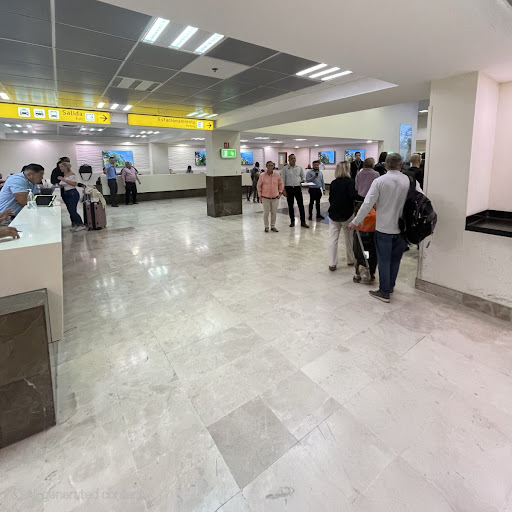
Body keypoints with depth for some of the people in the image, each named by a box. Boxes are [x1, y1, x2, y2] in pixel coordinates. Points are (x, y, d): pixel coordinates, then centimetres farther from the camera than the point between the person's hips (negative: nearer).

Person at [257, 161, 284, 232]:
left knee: (274, 213, 8)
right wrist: (260, 196, 0)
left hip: (275, 198, 2)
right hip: (265, 198, -2)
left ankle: (273, 226, 22)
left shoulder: (277, 175, -1)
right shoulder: (262, 175, -6)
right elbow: (259, 186, 1)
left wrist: (280, 193, 5)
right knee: (266, 213, 4)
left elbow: (281, 184, 12)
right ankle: (266, 227, 18)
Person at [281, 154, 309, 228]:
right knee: (290, 205, 8)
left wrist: (303, 180, -8)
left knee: (301, 205, -3)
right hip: (289, 188, -1)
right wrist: (284, 190, -6)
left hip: (298, 188, 1)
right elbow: (283, 180, -1)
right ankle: (292, 221, 20)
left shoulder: (299, 168, 7)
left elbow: (303, 177, 15)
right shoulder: (285, 168, -1)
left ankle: (303, 222, 3)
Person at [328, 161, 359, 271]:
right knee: (349, 238, 14)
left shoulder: (333, 183, 4)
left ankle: (332, 263, 4)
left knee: (333, 238, 5)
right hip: (347, 214, -3)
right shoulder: (349, 181, -11)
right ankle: (350, 260, 28)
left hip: (333, 214, 4)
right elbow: (353, 195, -26)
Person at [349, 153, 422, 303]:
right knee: (395, 259, 18)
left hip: (384, 228, -3)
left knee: (384, 261, 7)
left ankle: (384, 292, 12)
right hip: (402, 228, 3)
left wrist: (356, 221, -8)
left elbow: (367, 204, -15)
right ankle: (390, 286, 32)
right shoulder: (410, 181, -3)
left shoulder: (379, 181, -10)